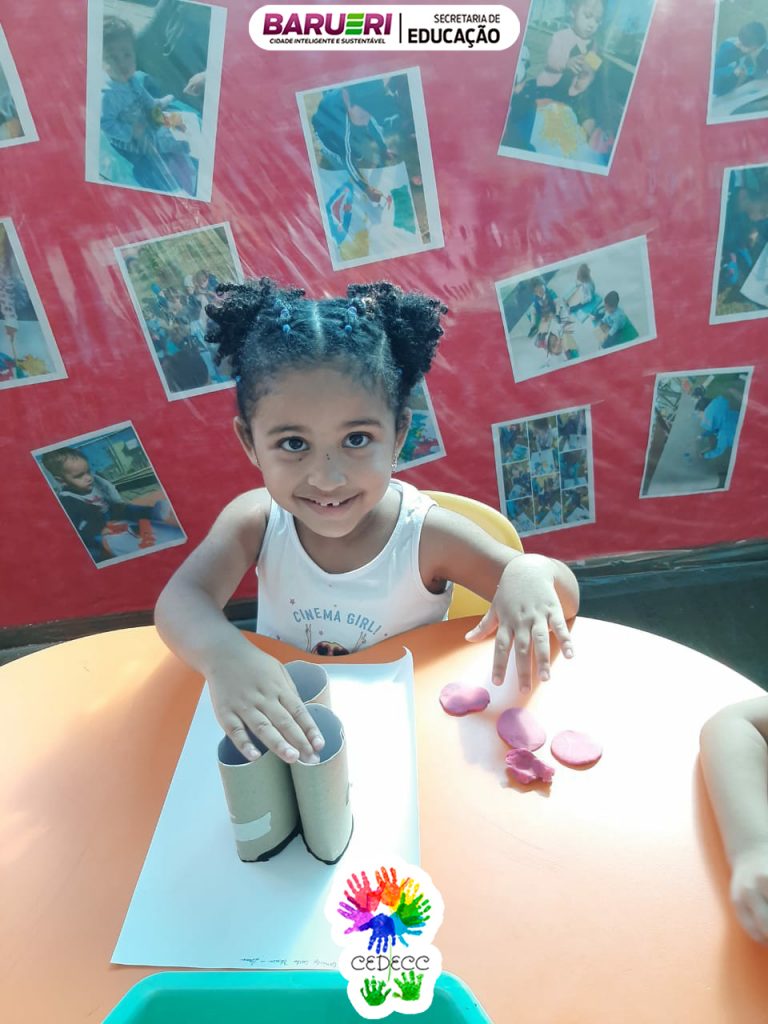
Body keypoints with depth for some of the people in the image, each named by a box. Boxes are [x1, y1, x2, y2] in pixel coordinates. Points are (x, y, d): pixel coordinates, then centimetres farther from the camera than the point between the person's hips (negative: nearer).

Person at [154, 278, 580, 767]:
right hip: (285, 739, 1)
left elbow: (566, 598, -13)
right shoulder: (255, 521, -13)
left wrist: (532, 572, -36)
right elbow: (180, 601, -25)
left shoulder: (428, 535, -19)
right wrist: (225, 654, -47)